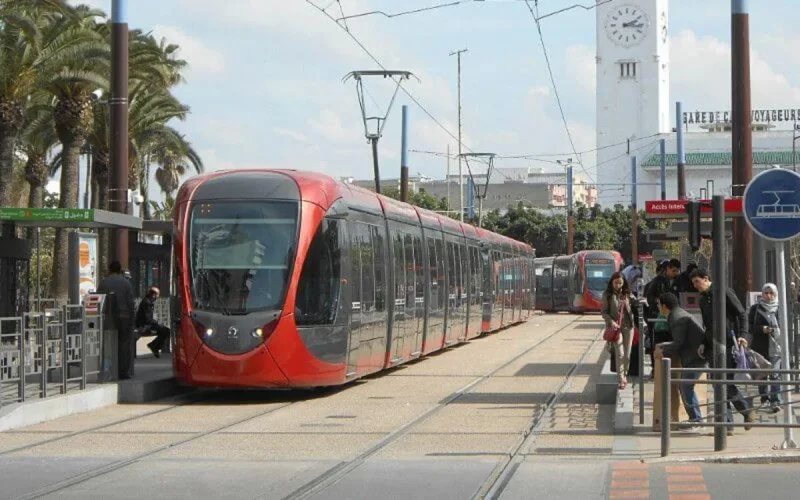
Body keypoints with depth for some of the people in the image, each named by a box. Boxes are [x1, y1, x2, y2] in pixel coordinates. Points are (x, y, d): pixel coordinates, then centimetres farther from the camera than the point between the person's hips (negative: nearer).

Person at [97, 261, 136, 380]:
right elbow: (130, 302, -3)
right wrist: (131, 319, 1)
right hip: (124, 317, -2)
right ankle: (124, 372, -1)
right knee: (124, 345, 1)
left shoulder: (103, 283, 4)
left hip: (108, 318, 2)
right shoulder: (126, 283, 0)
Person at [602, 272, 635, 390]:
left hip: (628, 326, 3)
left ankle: (625, 375, 25)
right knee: (620, 354, -10)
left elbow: (632, 307, 14)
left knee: (627, 354, 7)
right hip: (615, 327, -3)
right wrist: (611, 322, -18)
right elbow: (604, 311, -3)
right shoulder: (608, 295, -3)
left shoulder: (627, 294, 6)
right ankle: (621, 380, -5)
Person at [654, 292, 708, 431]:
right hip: (693, 357, 11)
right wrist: (663, 346, 16)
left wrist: (663, 352, -4)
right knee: (685, 388, 13)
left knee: (687, 388, -9)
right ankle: (695, 419, 18)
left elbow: (678, 344, -17)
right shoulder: (679, 315, 18)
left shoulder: (678, 319, -16)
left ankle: (696, 421, -5)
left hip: (695, 357, -11)